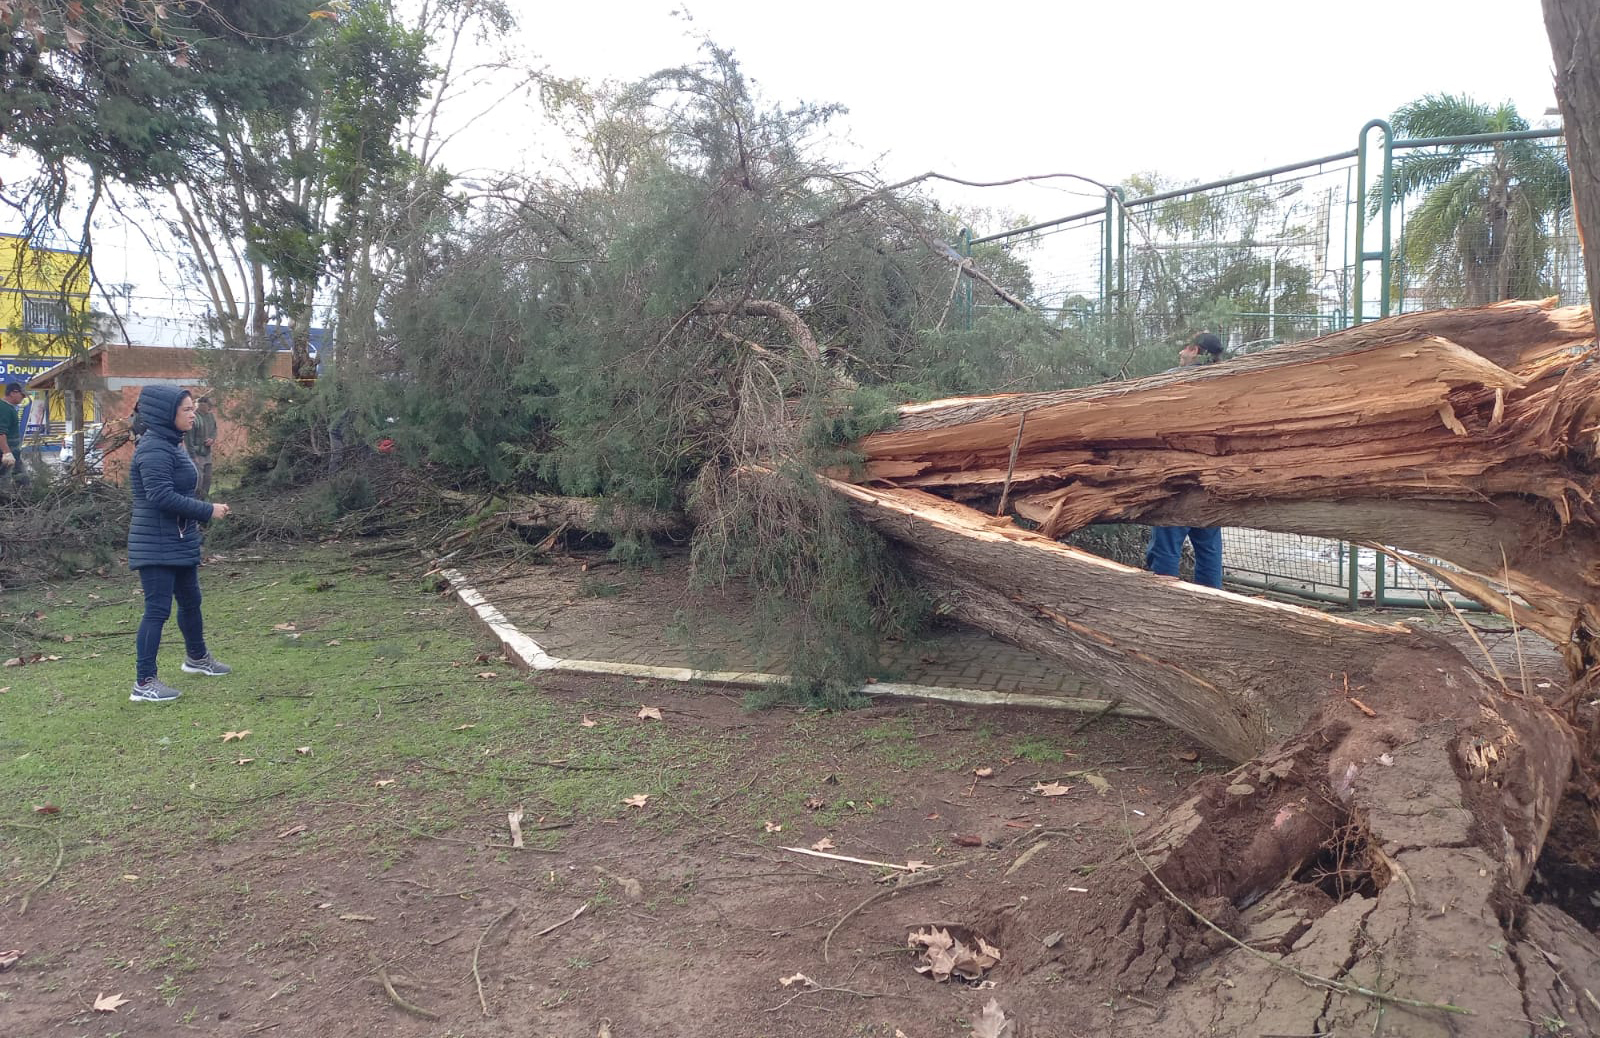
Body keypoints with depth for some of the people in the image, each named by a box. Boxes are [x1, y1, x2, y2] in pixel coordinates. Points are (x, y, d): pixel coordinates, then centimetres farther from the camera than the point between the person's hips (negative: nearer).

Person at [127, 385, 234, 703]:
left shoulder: (170, 445, 12)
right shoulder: (154, 450, -19)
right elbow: (162, 496, -26)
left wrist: (203, 512, 6)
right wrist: (207, 511, -20)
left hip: (178, 542, 10)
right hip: (157, 546, -10)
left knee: (190, 600, 22)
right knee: (158, 609, -7)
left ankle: (197, 657, 41)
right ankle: (144, 683, 0)